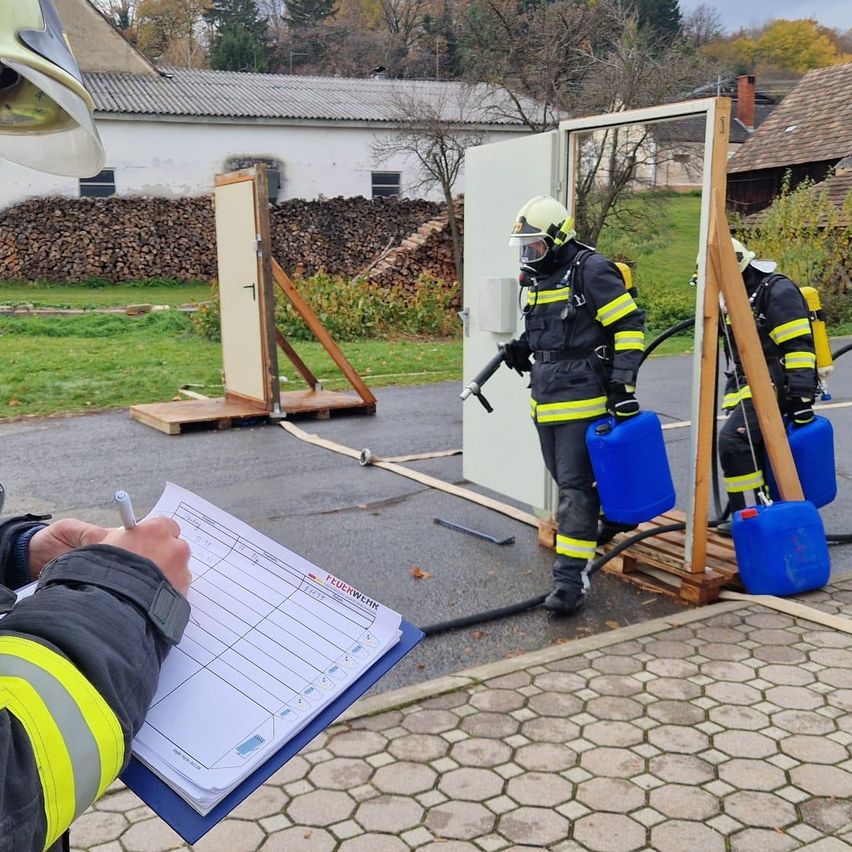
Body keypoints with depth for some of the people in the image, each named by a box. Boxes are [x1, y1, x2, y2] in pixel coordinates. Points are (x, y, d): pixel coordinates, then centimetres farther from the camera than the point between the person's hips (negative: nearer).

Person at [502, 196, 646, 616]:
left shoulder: (591, 271, -12)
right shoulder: (539, 277, 15)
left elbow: (630, 327, -14)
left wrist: (623, 385, -19)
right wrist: (522, 347, 9)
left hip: (582, 400, -9)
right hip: (545, 400, 9)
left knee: (575, 486, -9)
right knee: (565, 479, 17)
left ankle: (571, 577, -6)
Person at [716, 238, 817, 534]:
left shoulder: (777, 291, -11)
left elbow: (799, 347, -18)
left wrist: (802, 396, -22)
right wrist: (732, 398, 22)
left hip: (775, 384, -10)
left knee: (734, 439, -21)